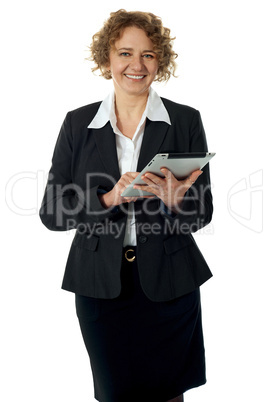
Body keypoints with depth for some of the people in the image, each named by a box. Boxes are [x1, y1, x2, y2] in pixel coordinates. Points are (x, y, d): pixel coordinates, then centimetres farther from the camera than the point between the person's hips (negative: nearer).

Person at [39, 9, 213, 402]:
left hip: (169, 284, 0)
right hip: (100, 285, 1)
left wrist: (176, 201, -21)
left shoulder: (186, 121, -1)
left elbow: (202, 214, 1)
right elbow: (51, 212, -2)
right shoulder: (78, 124, 1)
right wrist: (109, 199, -18)